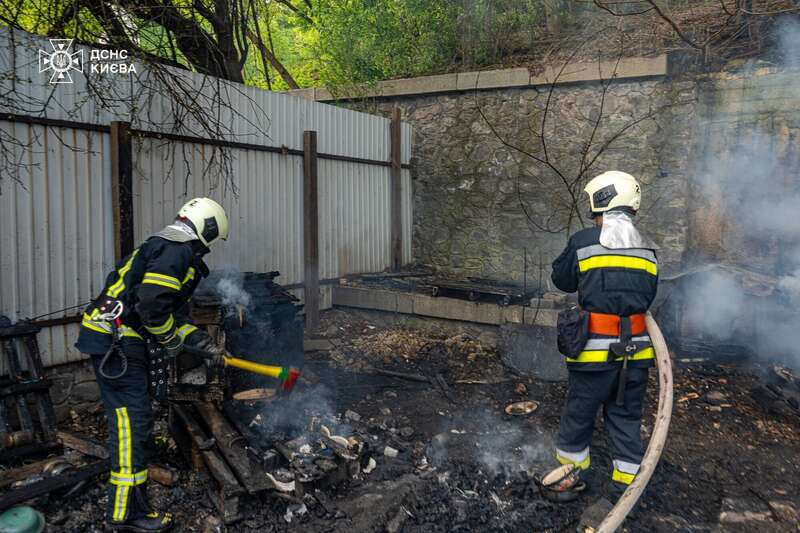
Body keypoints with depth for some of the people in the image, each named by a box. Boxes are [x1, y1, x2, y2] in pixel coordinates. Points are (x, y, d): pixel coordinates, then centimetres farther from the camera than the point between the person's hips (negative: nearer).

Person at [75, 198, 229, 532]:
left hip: (119, 339, 10)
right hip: (116, 341, -10)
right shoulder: (178, 251, -13)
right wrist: (171, 338, -7)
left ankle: (139, 451, 46)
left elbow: (167, 312, 24)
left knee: (132, 412, 25)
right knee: (132, 419, -7)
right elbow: (151, 305, -24)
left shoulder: (164, 247, 21)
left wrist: (204, 342, 22)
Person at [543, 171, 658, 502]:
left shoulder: (583, 242, -8)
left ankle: (571, 479, 31)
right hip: (635, 351, 4)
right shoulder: (648, 250, 4)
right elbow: (648, 296, 15)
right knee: (626, 420, 17)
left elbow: (561, 279, 7)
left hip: (595, 352, -3)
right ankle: (625, 487, 28)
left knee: (577, 416, 15)